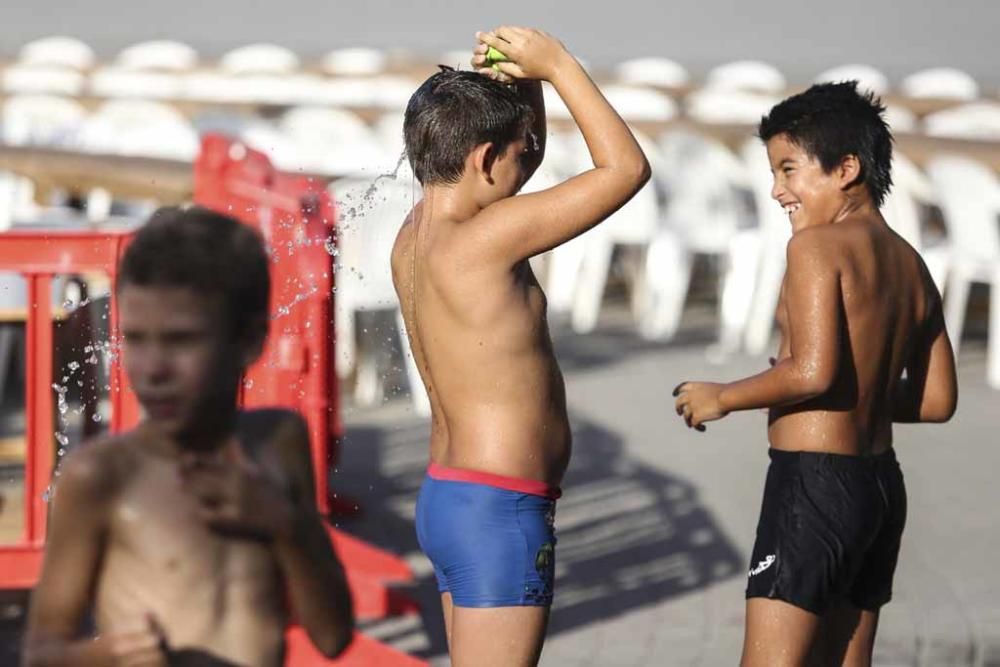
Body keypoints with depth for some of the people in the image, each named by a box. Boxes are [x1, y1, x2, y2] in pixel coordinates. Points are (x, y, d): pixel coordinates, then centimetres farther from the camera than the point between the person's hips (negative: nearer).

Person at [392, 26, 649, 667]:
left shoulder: (414, 238, 7)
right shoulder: (484, 239, -20)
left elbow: (531, 151, 23)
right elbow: (626, 167, -15)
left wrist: (523, 83, 5)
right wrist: (558, 65, -8)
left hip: (448, 495, 10)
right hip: (498, 512, -10)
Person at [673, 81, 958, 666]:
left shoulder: (817, 245, -12)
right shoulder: (912, 266, 11)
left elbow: (813, 372, -22)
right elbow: (937, 400, 14)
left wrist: (721, 398, -9)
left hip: (814, 482, -9)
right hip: (880, 482, 9)